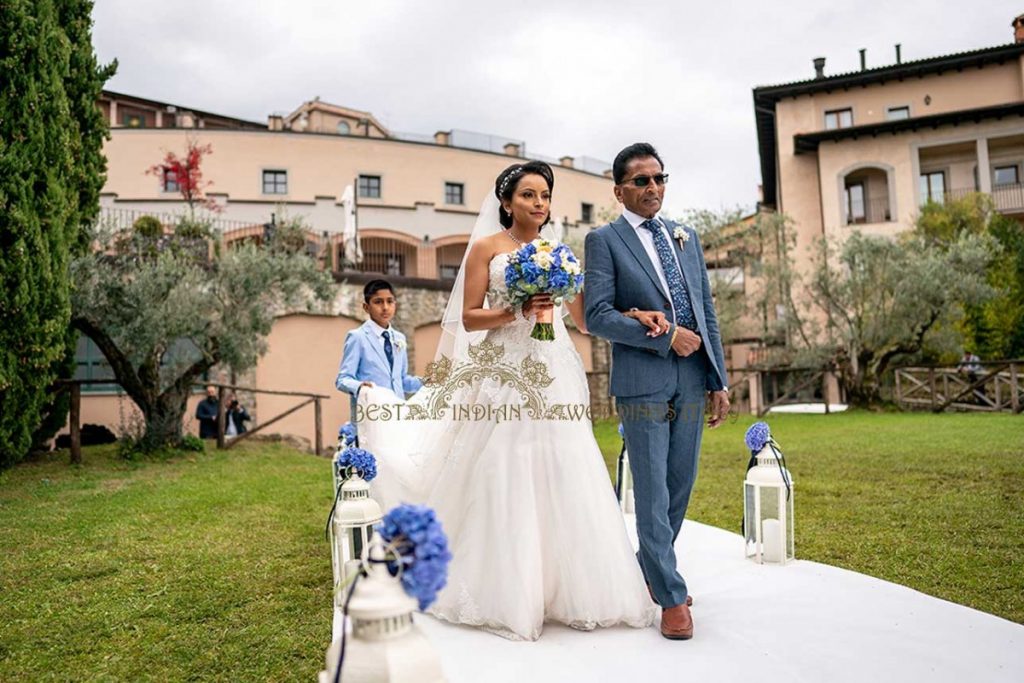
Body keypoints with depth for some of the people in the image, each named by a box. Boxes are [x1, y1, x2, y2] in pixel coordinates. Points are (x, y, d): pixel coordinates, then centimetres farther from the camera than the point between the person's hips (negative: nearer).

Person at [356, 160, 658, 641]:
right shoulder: (486, 246, 5)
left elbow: (584, 321, 13)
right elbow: (468, 317, -1)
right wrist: (517, 311, -16)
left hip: (554, 377, 4)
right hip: (502, 375, -3)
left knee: (561, 479, 0)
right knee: (503, 482, -2)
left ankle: (565, 589, 13)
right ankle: (505, 596, 11)